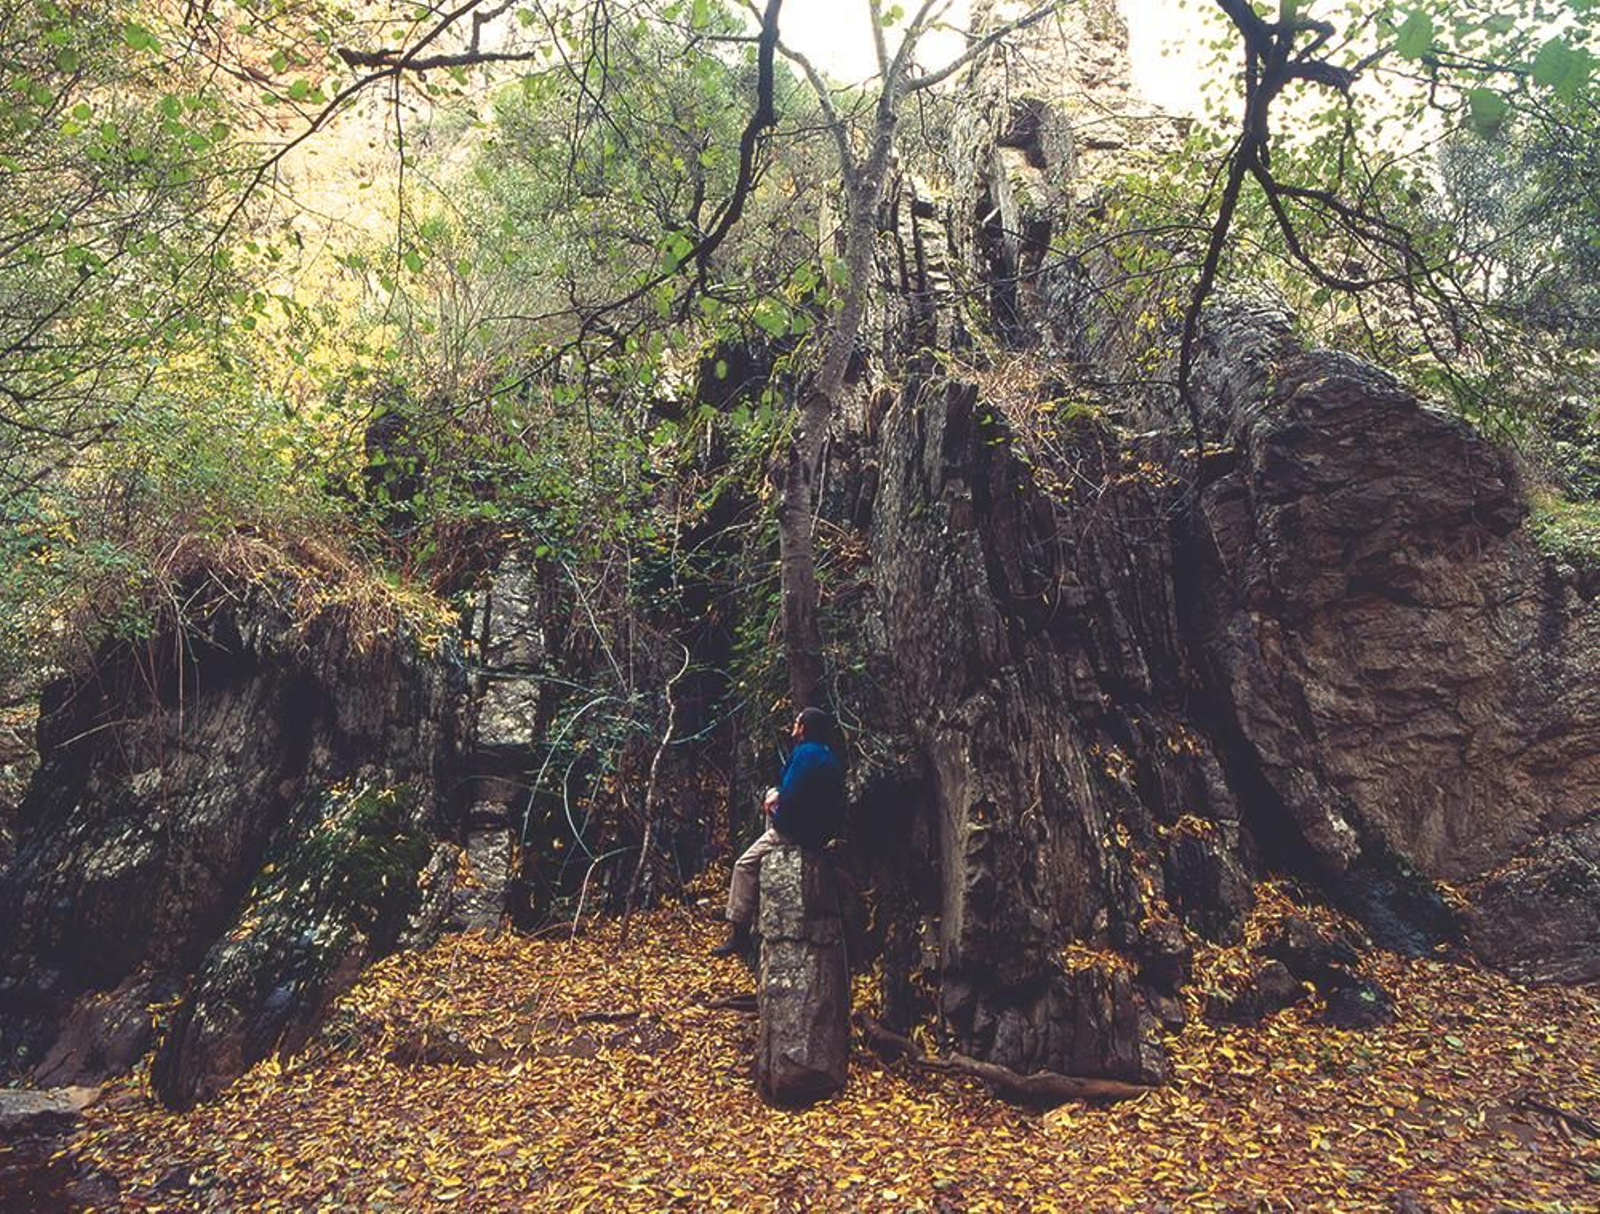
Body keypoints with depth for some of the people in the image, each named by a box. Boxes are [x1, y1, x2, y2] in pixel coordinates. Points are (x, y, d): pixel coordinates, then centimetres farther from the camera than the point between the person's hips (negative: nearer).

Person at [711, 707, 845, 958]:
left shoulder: (806, 753, -20)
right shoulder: (827, 753, 11)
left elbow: (789, 798, -25)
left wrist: (776, 803, -3)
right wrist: (777, 795, 7)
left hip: (802, 831, -10)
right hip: (823, 826, 10)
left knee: (745, 864, -6)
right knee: (771, 792, 30)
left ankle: (739, 932, -7)